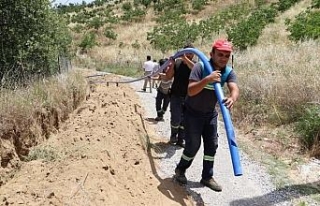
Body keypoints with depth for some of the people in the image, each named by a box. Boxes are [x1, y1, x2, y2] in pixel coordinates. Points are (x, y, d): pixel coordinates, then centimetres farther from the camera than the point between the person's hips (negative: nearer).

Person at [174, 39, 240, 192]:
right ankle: (180, 170, 25)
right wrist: (207, 79, -48)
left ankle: (207, 177, 22)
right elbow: (190, 91, -33)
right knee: (193, 144, -1)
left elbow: (235, 89, -29)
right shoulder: (200, 67, -23)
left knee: (212, 144, 6)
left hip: (210, 113, 5)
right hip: (193, 112, -5)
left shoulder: (229, 72, -11)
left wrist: (232, 99, -53)